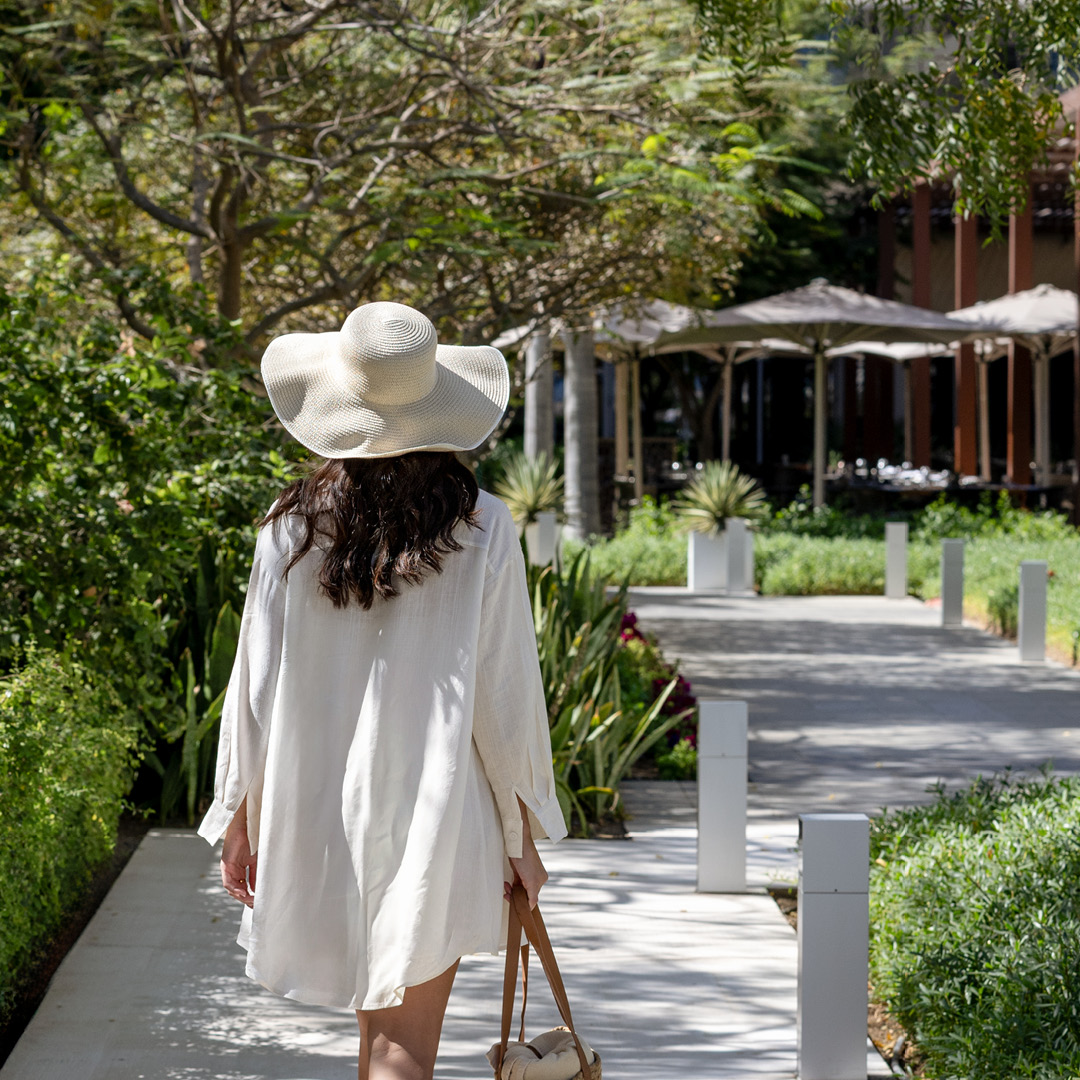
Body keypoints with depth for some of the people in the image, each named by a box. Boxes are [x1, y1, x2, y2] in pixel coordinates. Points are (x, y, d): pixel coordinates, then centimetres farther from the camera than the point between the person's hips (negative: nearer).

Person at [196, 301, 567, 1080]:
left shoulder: (292, 527, -5)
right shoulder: (481, 531, -10)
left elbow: (258, 681, -1)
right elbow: (504, 693, -8)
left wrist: (241, 819, 9)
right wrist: (523, 835, 3)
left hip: (316, 814, 3)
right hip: (433, 812, -3)